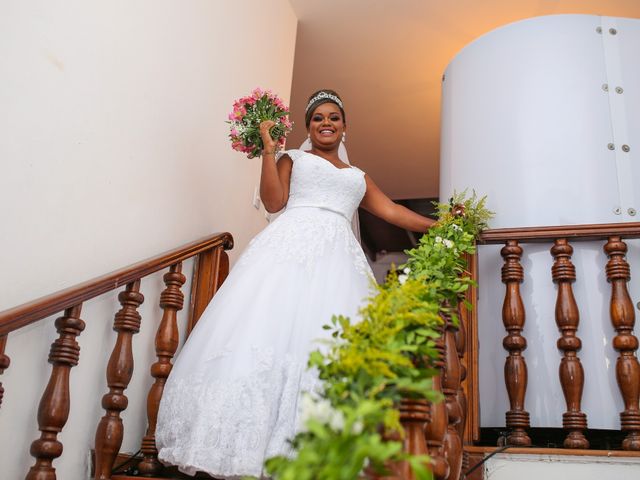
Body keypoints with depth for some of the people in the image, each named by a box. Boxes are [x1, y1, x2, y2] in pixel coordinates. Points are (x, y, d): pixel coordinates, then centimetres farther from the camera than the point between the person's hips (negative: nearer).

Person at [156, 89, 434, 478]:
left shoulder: (358, 177, 31)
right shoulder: (293, 159, 20)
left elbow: (391, 210, 25)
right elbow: (274, 202, 5)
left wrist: (438, 226, 21)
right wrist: (269, 150, 3)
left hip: (338, 256, 3)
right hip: (291, 245, -3)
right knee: (273, 326, -19)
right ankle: (255, 445, -20)